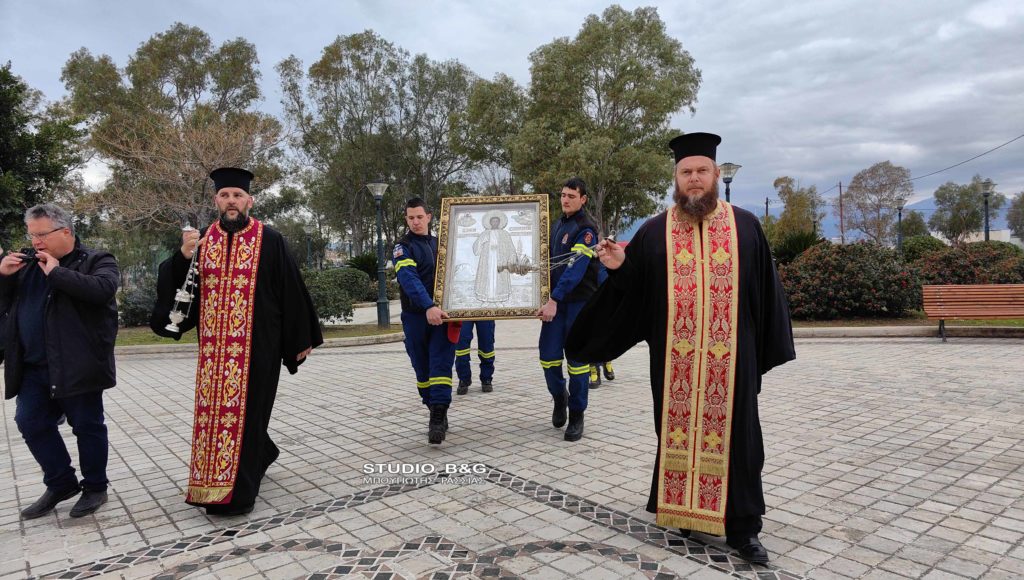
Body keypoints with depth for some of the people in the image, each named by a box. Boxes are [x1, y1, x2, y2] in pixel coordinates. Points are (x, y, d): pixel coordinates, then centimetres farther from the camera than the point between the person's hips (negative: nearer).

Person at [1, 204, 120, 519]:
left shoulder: (97, 260, -3)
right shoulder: (28, 262, 14)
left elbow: (103, 289, -24)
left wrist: (57, 273, -19)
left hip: (76, 367, -6)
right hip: (34, 367, 6)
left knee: (87, 427, 3)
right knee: (30, 423, 8)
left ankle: (95, 488, 20)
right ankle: (61, 484, 25)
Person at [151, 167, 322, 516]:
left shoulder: (269, 241, -3)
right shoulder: (202, 240, 10)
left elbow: (291, 291, -1)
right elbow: (175, 285, 5)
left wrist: (302, 339, 0)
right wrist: (184, 256, -15)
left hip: (256, 346, -5)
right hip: (214, 347, 5)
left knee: (245, 412, -1)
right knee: (215, 409, 12)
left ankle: (235, 494, 9)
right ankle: (261, 454, 37)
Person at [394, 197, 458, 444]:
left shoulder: (439, 243, 13)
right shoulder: (403, 247, -2)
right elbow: (409, 279, -20)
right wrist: (428, 306, -35)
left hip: (442, 314, 2)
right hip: (415, 316, -2)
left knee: (441, 366, -9)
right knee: (423, 368, 7)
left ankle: (438, 419, -11)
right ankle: (437, 414, 22)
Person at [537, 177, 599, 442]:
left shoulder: (586, 228, -10)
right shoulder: (556, 225, 14)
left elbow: (576, 268, -20)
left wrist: (554, 300, -27)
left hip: (579, 301, -6)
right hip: (555, 301, 6)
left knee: (577, 358, 0)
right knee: (548, 355, 3)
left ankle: (576, 416, 11)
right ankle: (559, 396, 29)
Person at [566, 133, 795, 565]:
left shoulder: (746, 226, 5)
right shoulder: (654, 232, 4)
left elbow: (765, 291, 7)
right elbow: (634, 293, 4)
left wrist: (769, 347, 5)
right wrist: (619, 268, -16)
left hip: (730, 359, 0)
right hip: (675, 360, 0)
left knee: (734, 436, 6)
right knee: (679, 435, 7)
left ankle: (742, 527, 18)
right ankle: (687, 512, 24)